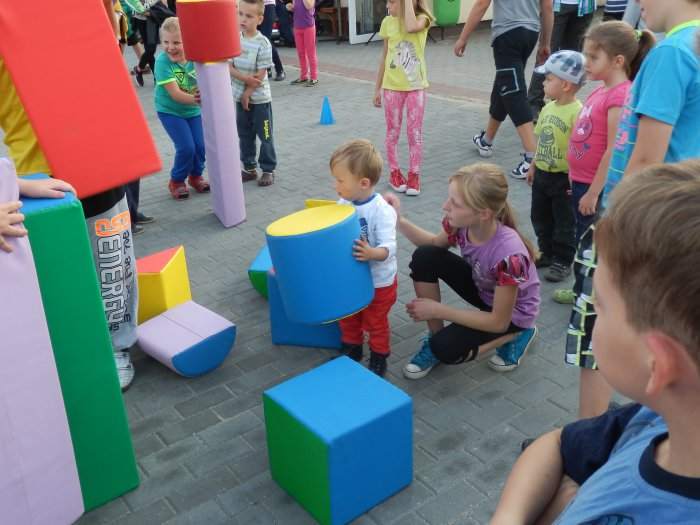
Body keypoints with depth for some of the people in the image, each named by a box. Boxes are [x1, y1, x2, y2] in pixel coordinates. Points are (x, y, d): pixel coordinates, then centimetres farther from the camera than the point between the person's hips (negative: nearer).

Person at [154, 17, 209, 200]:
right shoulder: (162, 61, -24)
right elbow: (175, 94, -30)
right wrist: (193, 99, -46)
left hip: (193, 110, 4)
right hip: (170, 111, -3)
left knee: (201, 145, -1)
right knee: (186, 147, -11)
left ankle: (195, 176, 28)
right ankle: (176, 181, 14)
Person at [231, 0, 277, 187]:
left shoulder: (263, 43, -15)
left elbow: (261, 74, -15)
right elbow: (229, 67, -3)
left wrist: (248, 93, -13)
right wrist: (245, 78, -19)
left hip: (259, 98, -5)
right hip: (240, 96, 5)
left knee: (265, 135, 5)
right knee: (245, 135, 14)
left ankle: (268, 170, 16)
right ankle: (249, 168, 26)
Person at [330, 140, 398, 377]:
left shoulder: (382, 211, -28)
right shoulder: (342, 204, -8)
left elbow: (389, 247, -33)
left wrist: (372, 253, -51)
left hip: (378, 282, -6)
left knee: (375, 323, 15)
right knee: (348, 319, 23)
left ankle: (379, 360, 37)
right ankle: (351, 351, 47)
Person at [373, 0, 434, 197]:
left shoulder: (422, 19, -8)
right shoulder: (388, 22, 0)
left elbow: (411, 27, -34)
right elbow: (385, 56, 7)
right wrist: (377, 88, 9)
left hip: (416, 86, -2)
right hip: (392, 86, 2)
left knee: (415, 133, 3)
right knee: (393, 132, 9)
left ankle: (414, 175, 14)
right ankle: (394, 173, 22)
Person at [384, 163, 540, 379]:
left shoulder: (509, 254, -39)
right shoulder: (460, 222, -22)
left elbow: (498, 322, -28)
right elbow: (436, 244, 3)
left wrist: (437, 310, -25)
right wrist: (399, 221, -14)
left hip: (511, 313, -6)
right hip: (481, 288, 6)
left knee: (446, 348, -24)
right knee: (424, 257, -19)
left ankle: (517, 334, 1)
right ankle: (434, 338, -2)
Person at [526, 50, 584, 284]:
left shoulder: (577, 111, -21)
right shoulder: (548, 108, 5)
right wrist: (534, 166, 18)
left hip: (563, 177, -8)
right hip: (542, 173, 8)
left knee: (564, 222, 7)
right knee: (540, 216, 19)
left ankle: (562, 261, 20)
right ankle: (546, 253, 35)